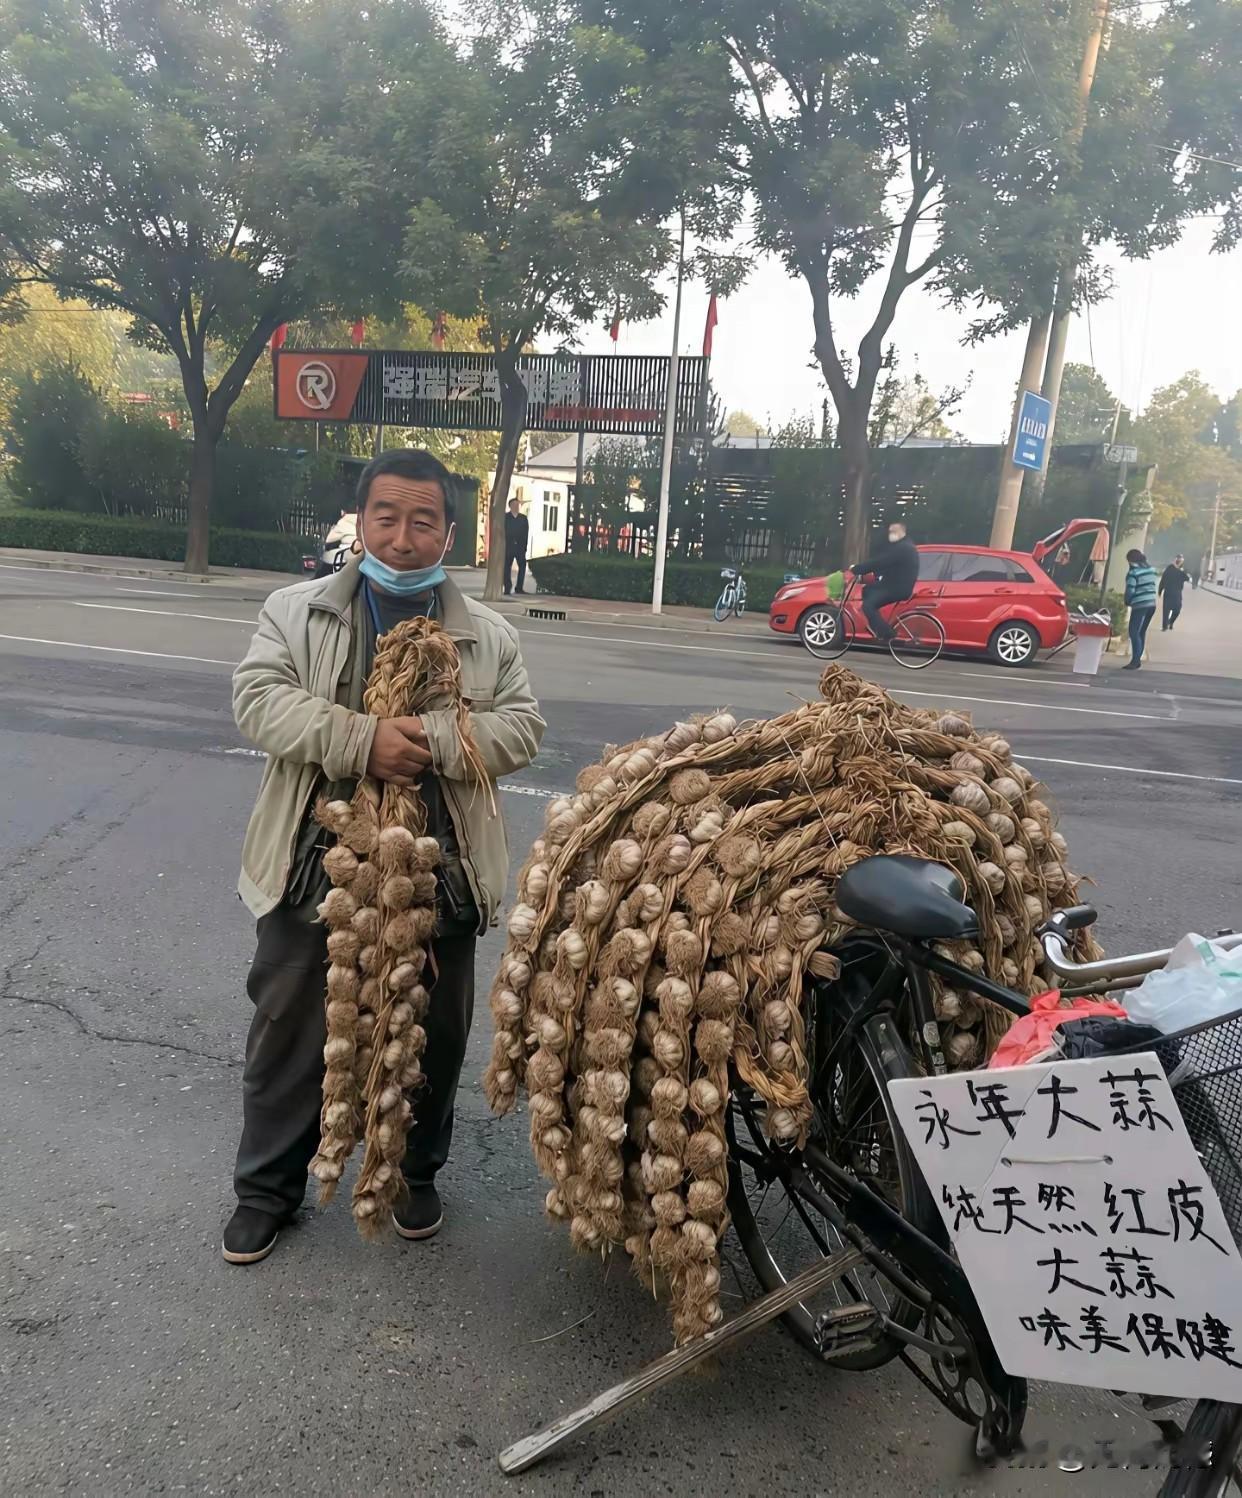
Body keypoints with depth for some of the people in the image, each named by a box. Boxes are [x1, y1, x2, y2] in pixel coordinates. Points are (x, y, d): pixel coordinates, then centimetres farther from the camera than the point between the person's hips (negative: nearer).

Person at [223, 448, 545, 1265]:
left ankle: (417, 1173, 40)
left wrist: (434, 739, -20)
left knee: (434, 1035, 15)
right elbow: (259, 698, -9)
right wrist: (362, 739, -23)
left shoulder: (489, 634, 5)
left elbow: (523, 727, -2)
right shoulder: (297, 611, 3)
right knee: (291, 1031, 13)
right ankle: (268, 1185, 34)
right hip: (318, 864, 0)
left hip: (439, 874, 1)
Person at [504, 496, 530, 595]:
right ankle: (507, 588, 5)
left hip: (520, 546, 2)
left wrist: (525, 546, -1)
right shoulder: (505, 518, 4)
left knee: (522, 566, -6)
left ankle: (520, 588, -1)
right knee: (507, 567, 0)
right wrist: (502, 545, -6)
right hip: (508, 546, -2)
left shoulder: (524, 518, 11)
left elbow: (526, 533, 7)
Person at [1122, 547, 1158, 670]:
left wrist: (1127, 601, 5)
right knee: (1142, 632, 15)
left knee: (1134, 632, -4)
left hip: (1140, 605, -8)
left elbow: (1130, 590, -12)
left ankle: (1135, 661, -9)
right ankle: (1138, 659, 18)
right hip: (1152, 603, 8)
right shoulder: (1151, 568, 12)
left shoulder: (1133, 571, -10)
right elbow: (1153, 585, 13)